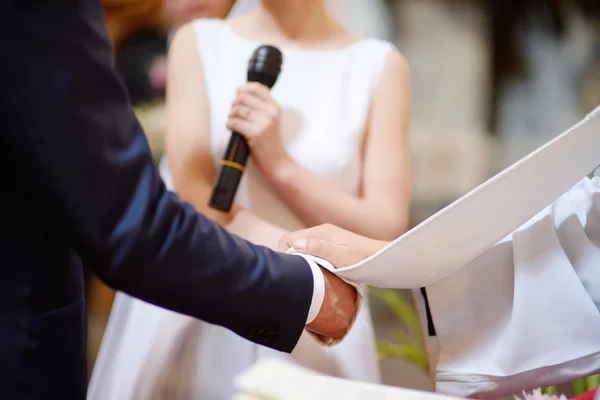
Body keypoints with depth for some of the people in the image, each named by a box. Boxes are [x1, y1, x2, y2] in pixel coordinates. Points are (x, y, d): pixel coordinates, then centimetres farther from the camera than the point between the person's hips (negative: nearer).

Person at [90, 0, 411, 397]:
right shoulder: (197, 43, 3)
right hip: (203, 327, 1)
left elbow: (386, 236, -5)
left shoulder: (380, 66, 0)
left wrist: (278, 162, -15)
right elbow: (193, 199, -8)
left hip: (318, 340, 0)